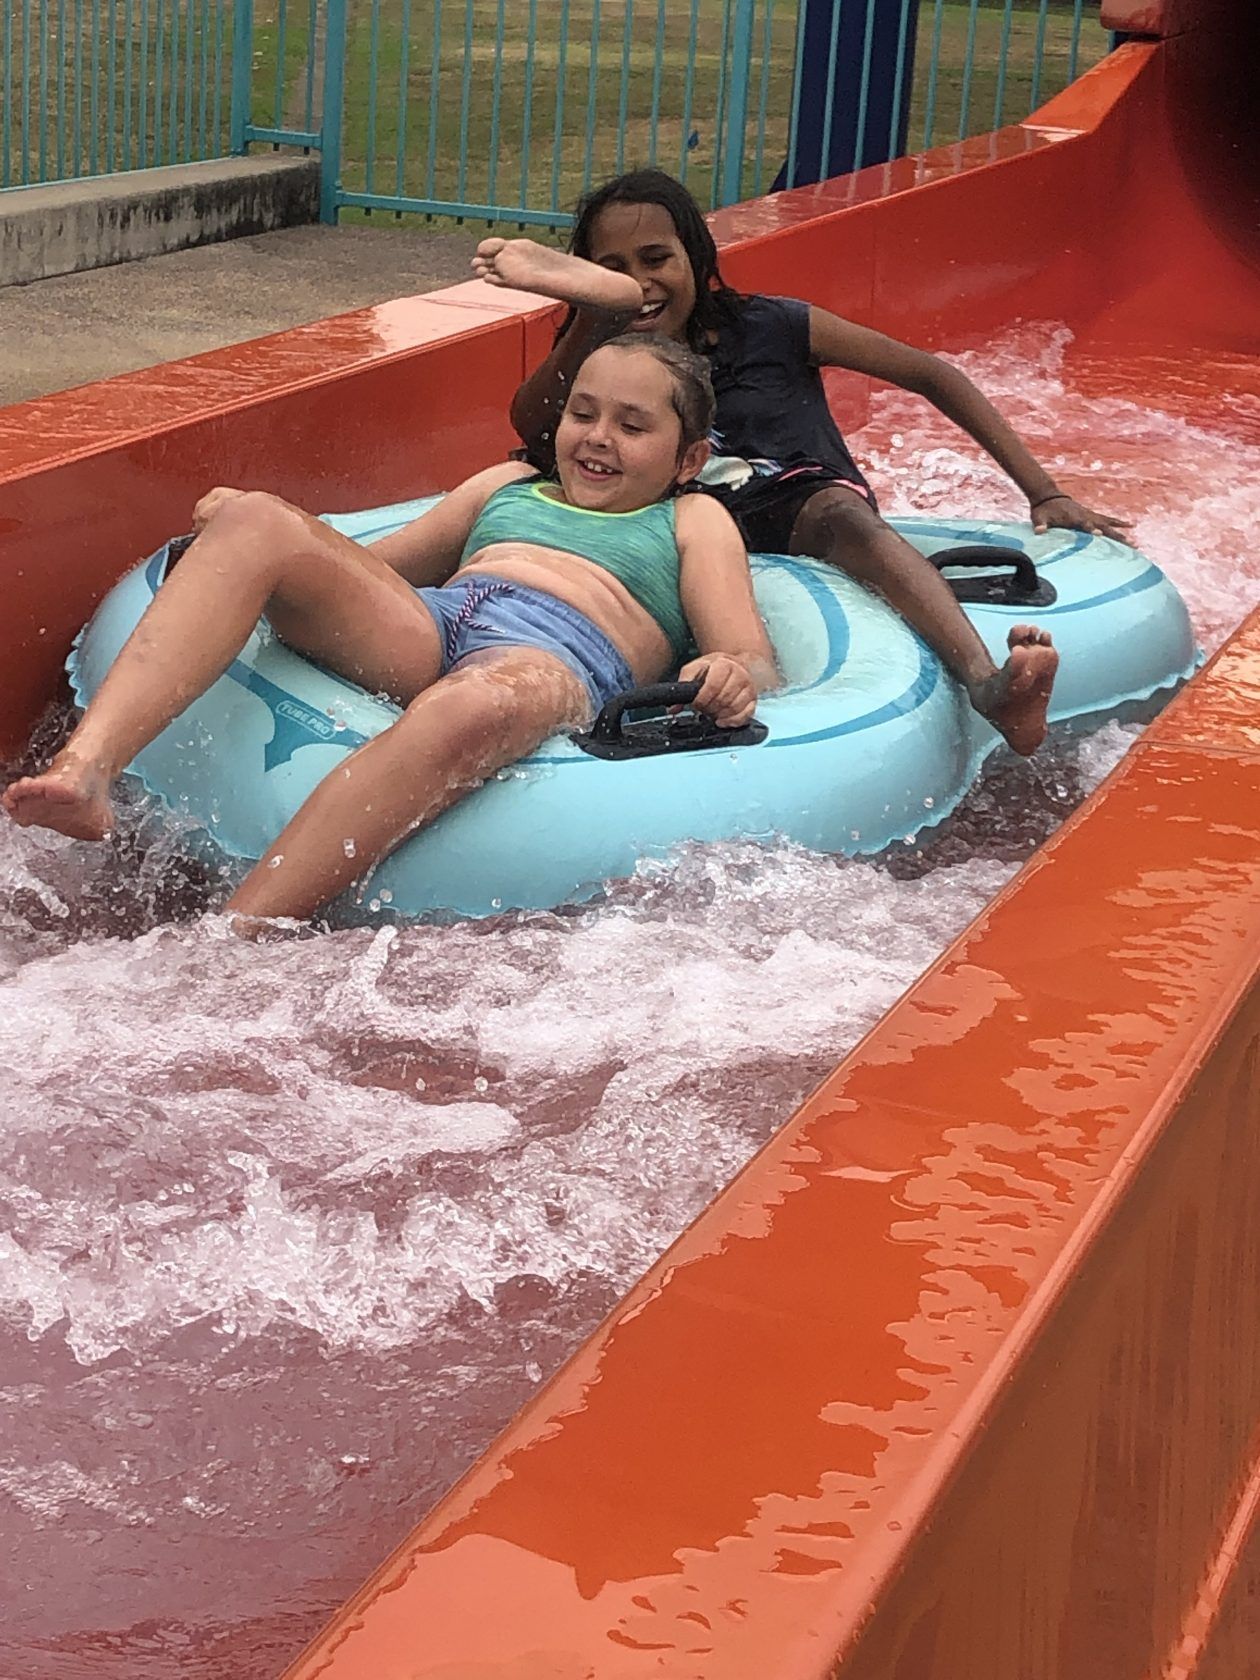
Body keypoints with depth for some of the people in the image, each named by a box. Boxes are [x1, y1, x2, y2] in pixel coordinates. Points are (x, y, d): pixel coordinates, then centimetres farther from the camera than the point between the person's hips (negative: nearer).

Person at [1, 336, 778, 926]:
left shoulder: (693, 521, 29)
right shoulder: (508, 486, 39)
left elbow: (754, 656, 12)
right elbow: (364, 569, 36)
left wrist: (736, 675, -14)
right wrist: (250, 520, 17)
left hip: (558, 657, -5)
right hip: (419, 628, 5)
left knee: (473, 704, -44)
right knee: (256, 522, -22)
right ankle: (86, 769, -42)